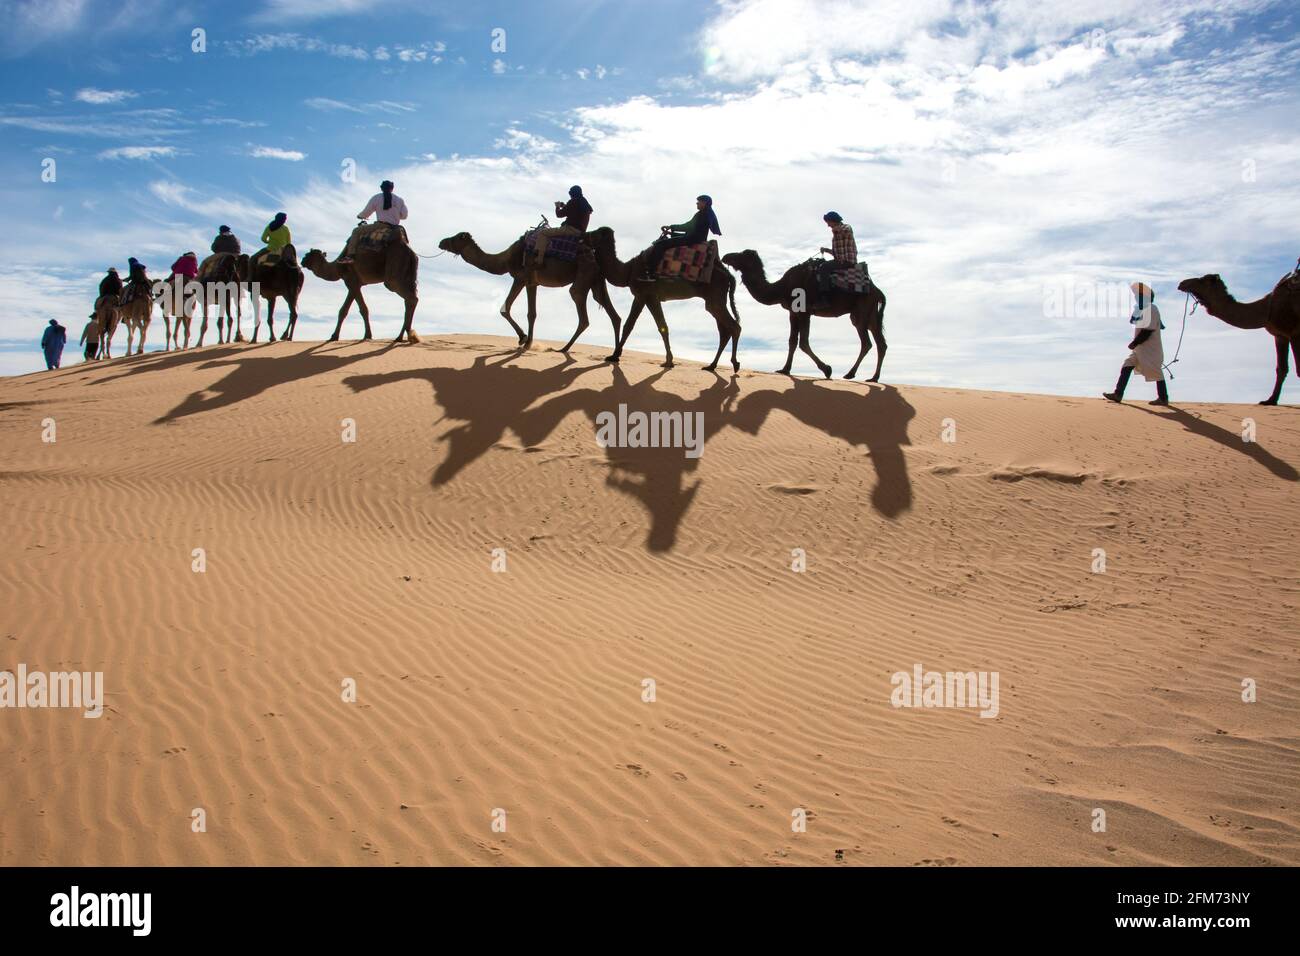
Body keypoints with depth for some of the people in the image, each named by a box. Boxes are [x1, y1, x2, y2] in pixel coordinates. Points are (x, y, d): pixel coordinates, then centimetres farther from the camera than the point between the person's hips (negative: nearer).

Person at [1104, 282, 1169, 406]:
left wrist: (1134, 343, -18)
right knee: (1126, 367, 2)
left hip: (1150, 349, -10)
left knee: (1156, 372, -2)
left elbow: (1147, 330, -22)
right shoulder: (1144, 309, 15)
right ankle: (1118, 394, -1)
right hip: (1140, 349, 10)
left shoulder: (1151, 309, -16)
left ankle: (1163, 398, 7)